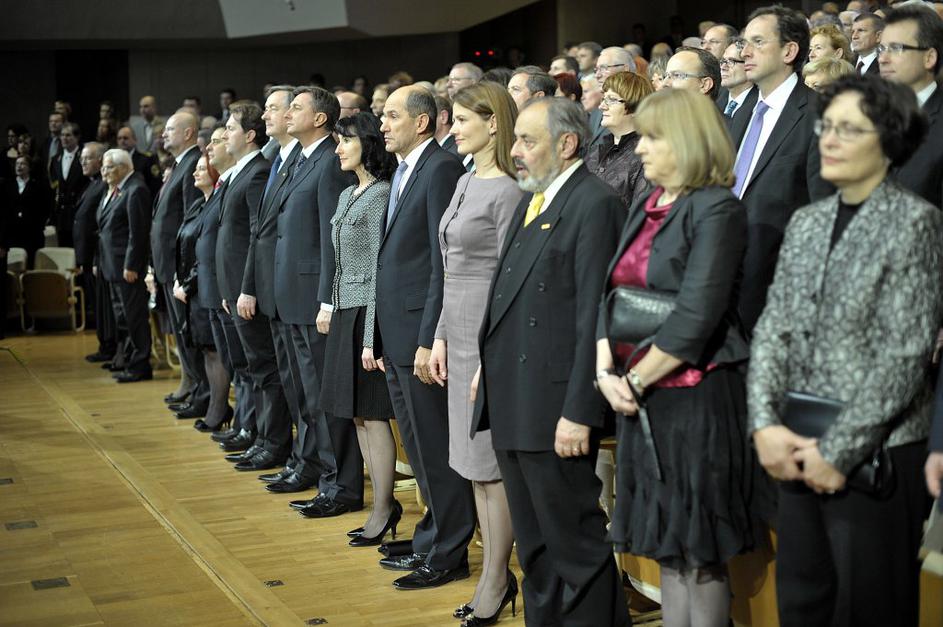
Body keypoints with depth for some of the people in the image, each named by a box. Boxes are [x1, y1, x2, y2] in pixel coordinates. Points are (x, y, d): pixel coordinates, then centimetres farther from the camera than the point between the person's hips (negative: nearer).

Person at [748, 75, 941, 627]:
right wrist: (766, 424, -7)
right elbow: (773, 328, 6)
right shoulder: (807, 222, 9)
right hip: (798, 451, 5)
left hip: (876, 453, -5)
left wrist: (840, 450, -15)